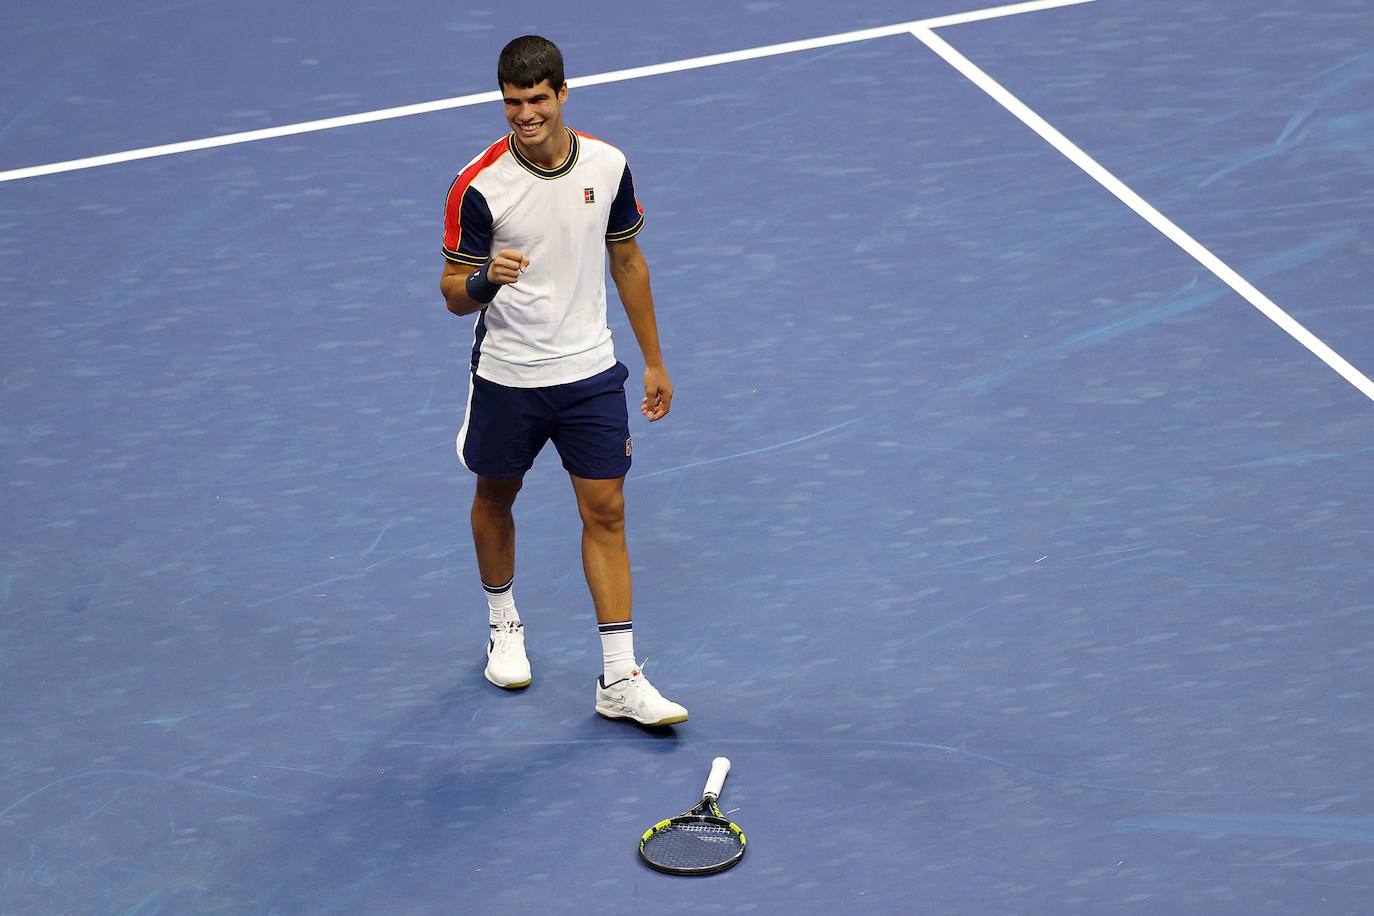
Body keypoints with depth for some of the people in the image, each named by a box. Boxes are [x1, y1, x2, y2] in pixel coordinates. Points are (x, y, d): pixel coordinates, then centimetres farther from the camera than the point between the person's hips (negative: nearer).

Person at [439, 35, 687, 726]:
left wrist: (654, 360, 11)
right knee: (496, 500, 17)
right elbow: (452, 292, -10)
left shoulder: (607, 166, -6)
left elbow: (627, 261, 8)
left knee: (605, 514, -1)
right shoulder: (479, 185, -16)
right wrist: (484, 279, -35)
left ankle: (619, 681, 2)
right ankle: (503, 624, 44)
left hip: (591, 373, 2)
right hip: (506, 378, -1)